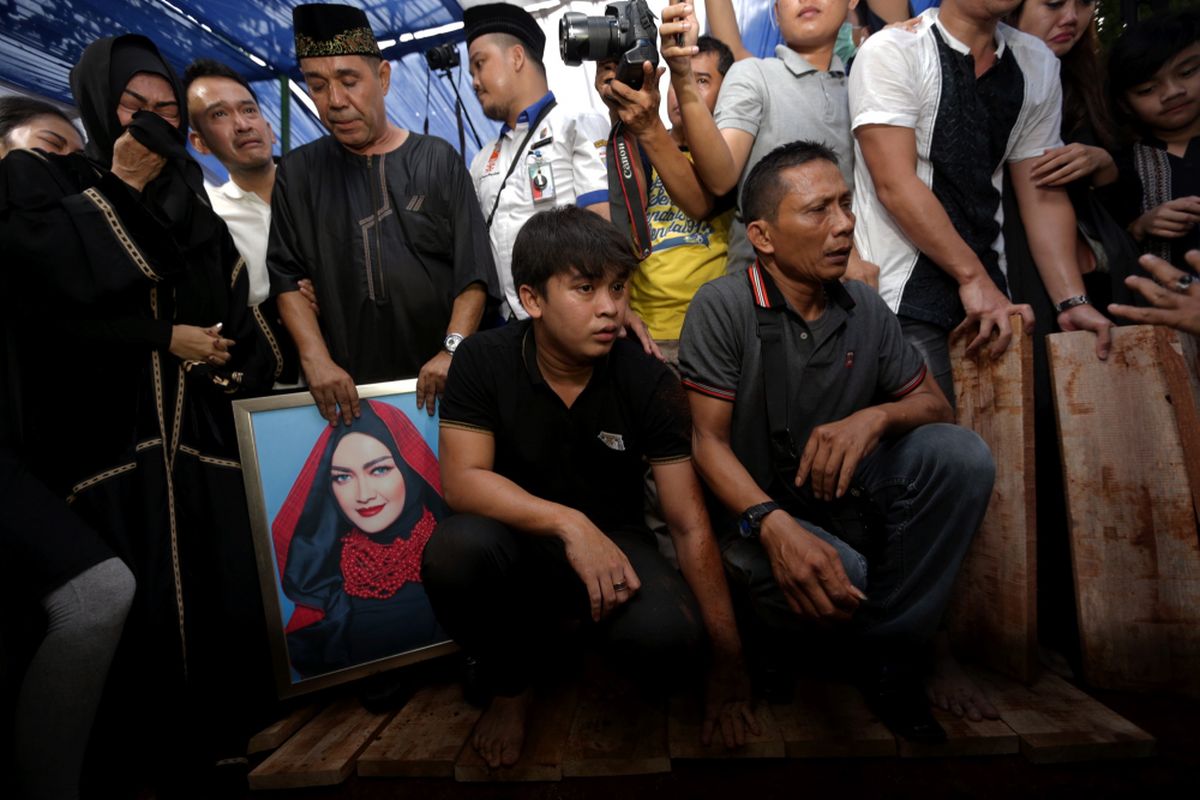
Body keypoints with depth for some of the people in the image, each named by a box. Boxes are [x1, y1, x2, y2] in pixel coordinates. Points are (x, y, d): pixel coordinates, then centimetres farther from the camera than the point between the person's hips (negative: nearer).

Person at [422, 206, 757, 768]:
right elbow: (462, 480, -18)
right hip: (517, 541, 1)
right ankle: (511, 677, 2)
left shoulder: (650, 382, -14)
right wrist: (568, 522, -33)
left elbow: (689, 524, -14)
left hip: (613, 541, 0)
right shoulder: (483, 361, -12)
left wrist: (727, 660, -14)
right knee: (453, 549, -33)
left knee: (668, 638, -29)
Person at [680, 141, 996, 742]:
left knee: (961, 454, -18)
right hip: (754, 507, -5)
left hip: (843, 495, 6)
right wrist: (774, 524, -35)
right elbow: (709, 441, -16)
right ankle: (774, 647, 4)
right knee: (837, 573, -35)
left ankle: (881, 655, -5)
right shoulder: (722, 306, -12)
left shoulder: (863, 307, 5)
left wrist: (876, 417, -18)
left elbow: (935, 405, 8)